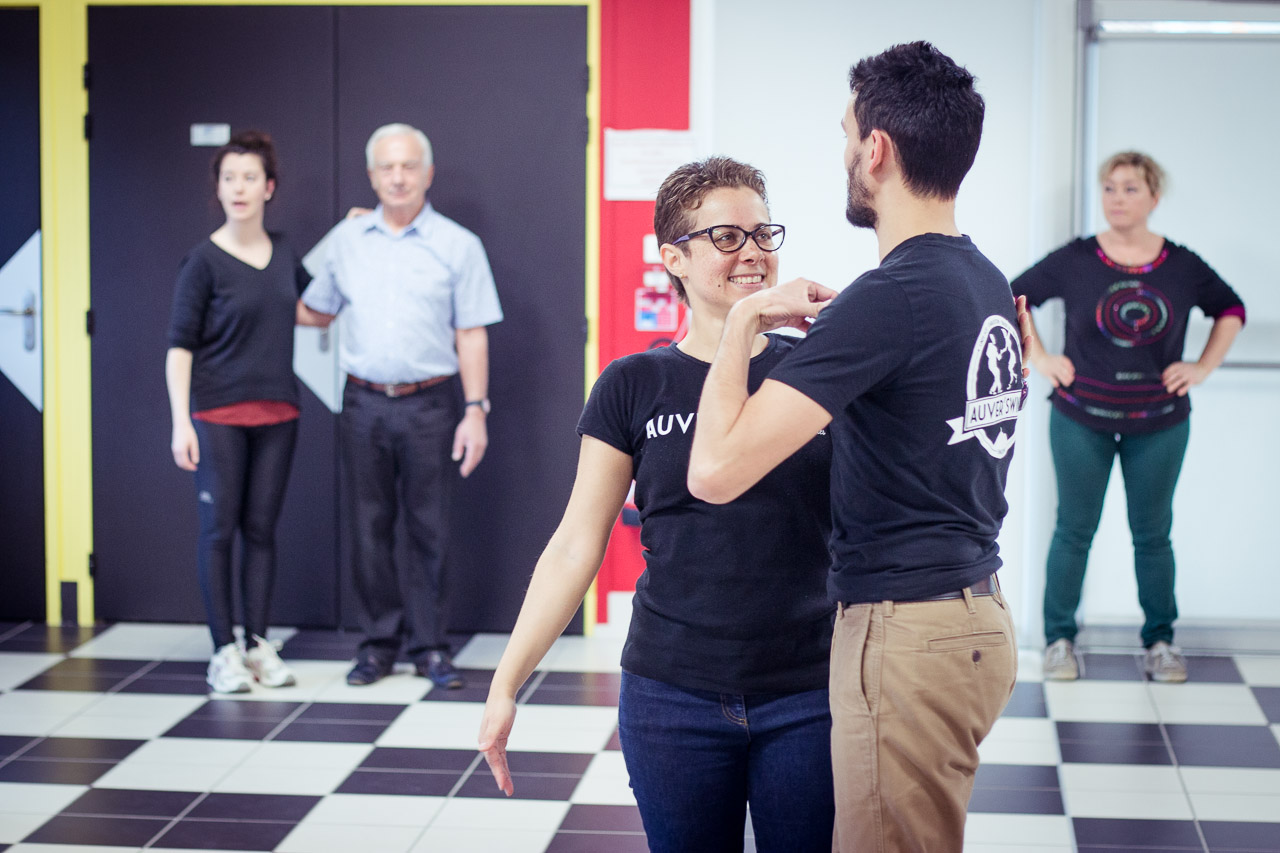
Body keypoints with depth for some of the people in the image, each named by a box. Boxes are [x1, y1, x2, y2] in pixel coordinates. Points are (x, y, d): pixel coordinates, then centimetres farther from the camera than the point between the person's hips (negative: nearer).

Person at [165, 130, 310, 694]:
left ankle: (259, 644, 15)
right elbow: (179, 346, -8)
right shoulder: (204, 261, -7)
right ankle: (224, 651, 6)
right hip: (218, 416, -4)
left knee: (262, 529, 7)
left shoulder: (283, 256, 7)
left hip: (276, 414, 4)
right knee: (219, 529, -1)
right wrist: (181, 423, -16)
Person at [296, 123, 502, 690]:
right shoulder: (344, 241, 8)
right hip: (363, 403, 2)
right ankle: (378, 642, 15)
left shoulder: (457, 245, 2)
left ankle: (428, 644, 10)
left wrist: (476, 410, -6)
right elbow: (315, 312, 20)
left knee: (428, 528, 2)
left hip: (428, 405, -2)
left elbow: (471, 335, 0)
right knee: (370, 527, 6)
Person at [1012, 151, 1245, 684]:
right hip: (1082, 420, -1)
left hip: (1159, 425, 1)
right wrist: (1039, 359, -1)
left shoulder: (1182, 266, -3)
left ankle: (1160, 641, 22)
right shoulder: (1074, 260, -6)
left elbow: (1230, 309, 13)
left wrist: (1202, 367, 4)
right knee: (1075, 530, 7)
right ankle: (1059, 638, 18)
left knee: (1153, 534, 10)